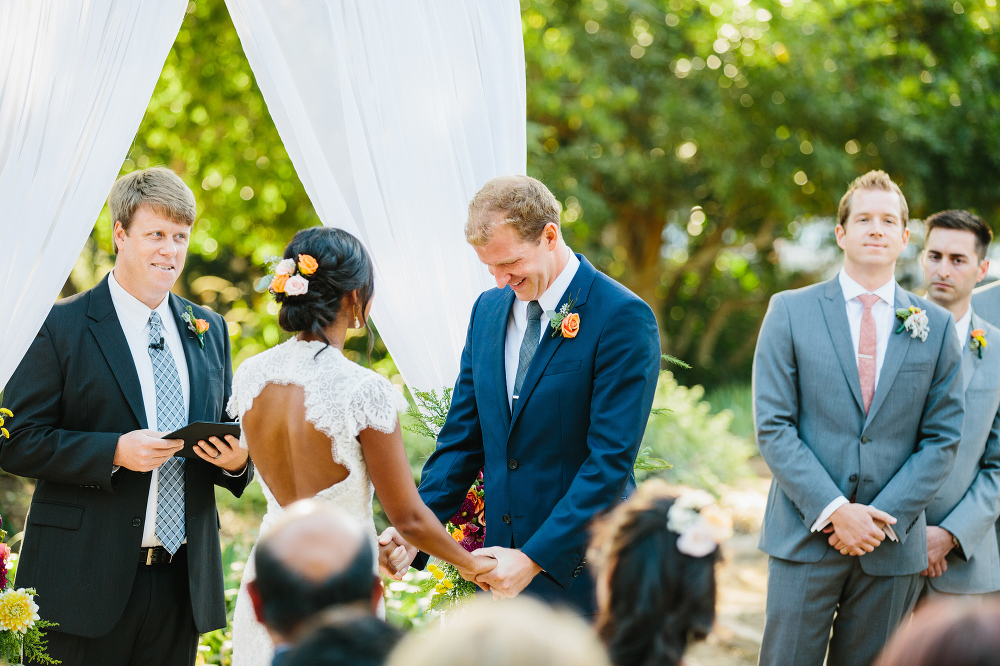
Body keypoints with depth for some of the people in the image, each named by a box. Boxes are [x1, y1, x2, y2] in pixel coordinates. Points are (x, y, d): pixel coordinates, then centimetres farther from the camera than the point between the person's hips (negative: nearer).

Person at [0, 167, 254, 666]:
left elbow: (229, 435, 18)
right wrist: (115, 451, -20)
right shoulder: (61, 326, -3)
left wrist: (237, 459, -5)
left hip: (183, 582, 5)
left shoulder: (210, 329, 14)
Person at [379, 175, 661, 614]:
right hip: (504, 555, 6)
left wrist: (534, 558, -20)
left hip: (579, 573, -6)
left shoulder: (622, 317, -12)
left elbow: (611, 458, -17)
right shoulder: (487, 310, 10)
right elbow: (462, 436, 12)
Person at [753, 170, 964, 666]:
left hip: (892, 544, 2)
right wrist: (834, 511, -13)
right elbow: (773, 426, -3)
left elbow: (942, 438, 5)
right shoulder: (790, 312, 2)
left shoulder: (936, 325, 7)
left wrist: (883, 517, -8)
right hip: (805, 537, -2)